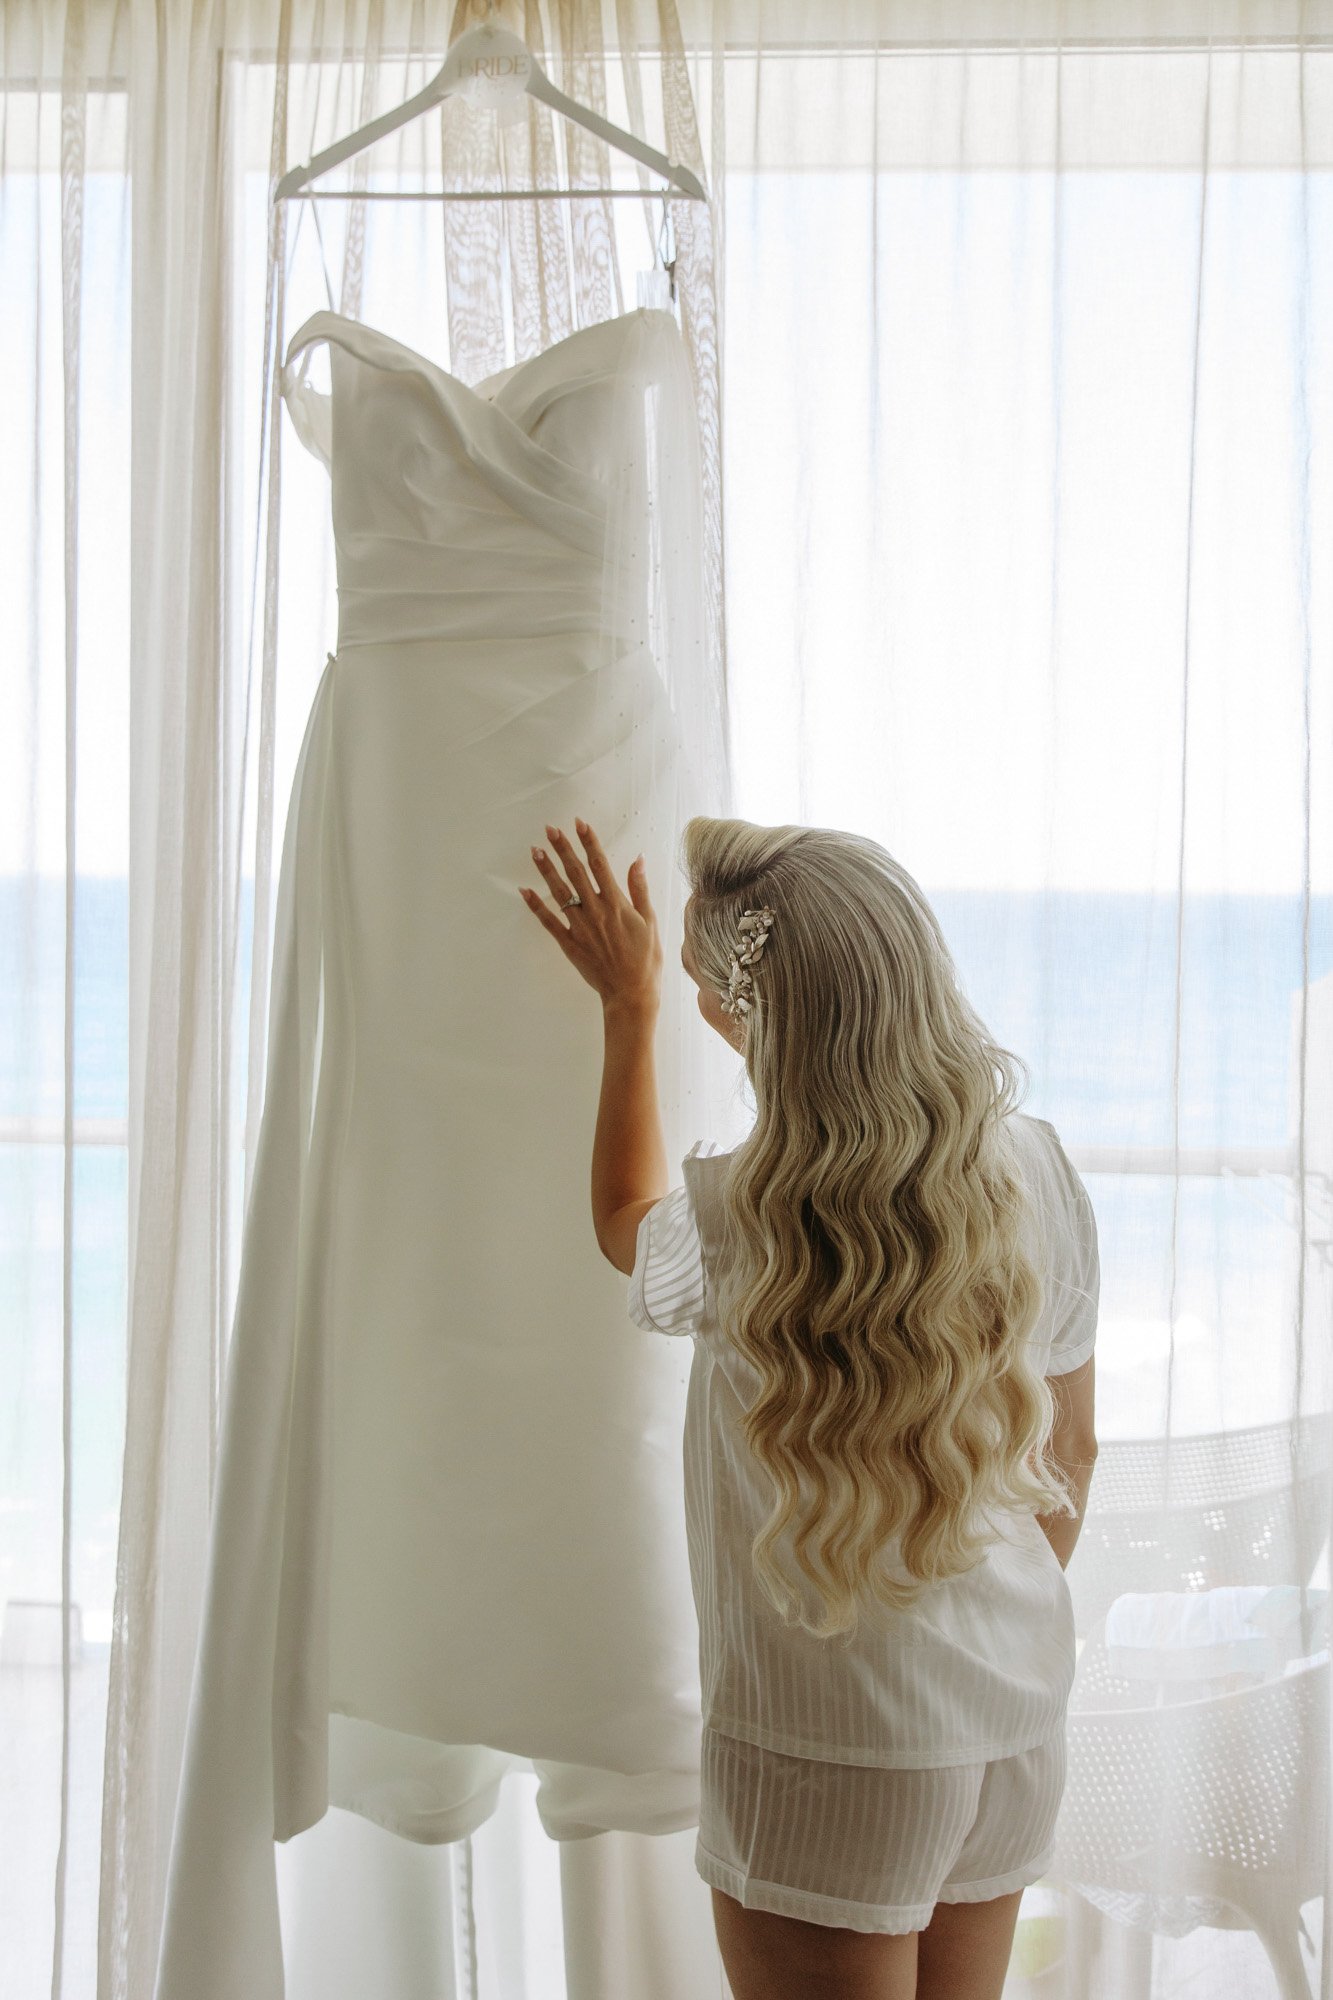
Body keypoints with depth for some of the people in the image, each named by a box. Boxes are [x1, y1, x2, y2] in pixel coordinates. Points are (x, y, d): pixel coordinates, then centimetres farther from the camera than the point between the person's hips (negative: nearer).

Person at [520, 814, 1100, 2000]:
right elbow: (1072, 1450, 4)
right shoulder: (1040, 1172, -9)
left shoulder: (746, 1228, -23)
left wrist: (632, 1005, 12)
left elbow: (629, 1224, 4)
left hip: (833, 1751, -5)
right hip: (1020, 1720, 5)